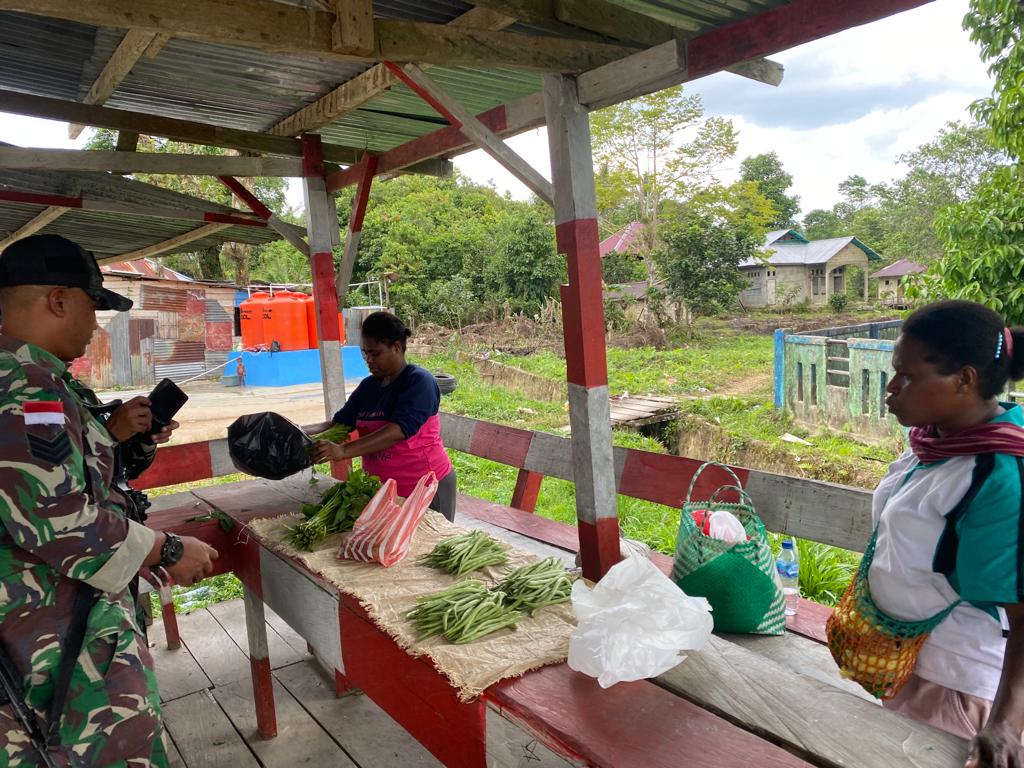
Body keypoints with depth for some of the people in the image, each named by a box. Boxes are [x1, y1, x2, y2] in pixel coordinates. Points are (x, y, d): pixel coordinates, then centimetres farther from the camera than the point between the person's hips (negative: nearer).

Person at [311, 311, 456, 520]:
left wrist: (343, 451, -37)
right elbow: (340, 422, 8)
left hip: (425, 488, -6)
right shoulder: (368, 386, 7)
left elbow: (399, 430, -29)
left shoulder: (419, 382, -15)